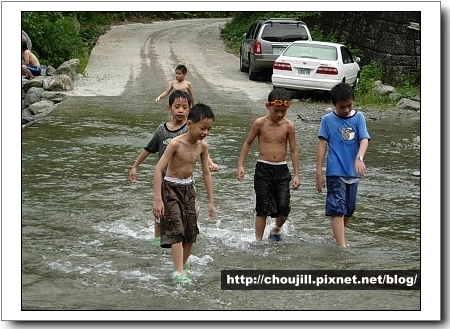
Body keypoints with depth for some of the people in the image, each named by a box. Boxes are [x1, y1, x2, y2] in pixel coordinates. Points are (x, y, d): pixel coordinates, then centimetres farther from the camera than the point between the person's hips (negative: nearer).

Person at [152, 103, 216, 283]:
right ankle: (178, 272, -18)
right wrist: (158, 199, -26)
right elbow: (158, 169, -22)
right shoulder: (176, 143, -22)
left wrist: (211, 201, 8)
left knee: (191, 233, 7)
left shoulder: (202, 146, -4)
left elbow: (206, 173, 6)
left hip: (188, 188, 6)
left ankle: (181, 267, 22)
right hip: (171, 188, -6)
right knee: (177, 231, -14)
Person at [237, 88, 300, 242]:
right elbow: (248, 143, 7)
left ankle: (276, 229, 26)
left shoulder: (288, 126, -2)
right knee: (263, 208, -1)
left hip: (281, 170, 1)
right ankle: (258, 240, 9)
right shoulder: (260, 123, -4)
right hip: (263, 168, -1)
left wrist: (296, 175, 2)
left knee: (284, 207, -4)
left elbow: (293, 151, 4)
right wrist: (240, 165, 2)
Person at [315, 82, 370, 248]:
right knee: (337, 210, -11)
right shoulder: (328, 120, -4)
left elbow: (364, 139, -10)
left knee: (349, 210, 16)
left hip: (353, 172, 4)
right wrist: (319, 173, -6)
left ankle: (337, 236, 39)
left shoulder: (359, 117, 1)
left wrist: (359, 158, -30)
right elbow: (322, 145, -3)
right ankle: (342, 247, -15)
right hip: (335, 172, -4)